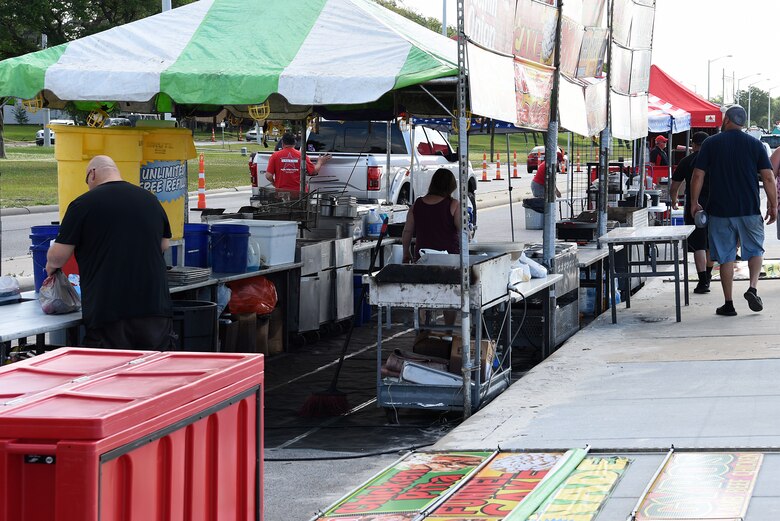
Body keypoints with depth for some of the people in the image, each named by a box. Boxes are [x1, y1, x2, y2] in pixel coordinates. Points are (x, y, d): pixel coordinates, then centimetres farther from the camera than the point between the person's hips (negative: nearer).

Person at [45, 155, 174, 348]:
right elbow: (165, 244, 22)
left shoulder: (83, 204, -3)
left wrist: (51, 267, 19)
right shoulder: (150, 199, 12)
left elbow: (58, 256, -2)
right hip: (155, 308, 4)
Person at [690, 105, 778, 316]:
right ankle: (753, 288, -4)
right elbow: (768, 178, -3)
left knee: (725, 257, 6)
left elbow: (698, 176, -3)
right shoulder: (755, 144, 1)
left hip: (720, 210, 0)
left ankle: (728, 304, 7)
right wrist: (773, 206, 4)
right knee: (755, 250, 17)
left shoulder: (711, 143, -2)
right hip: (750, 210, 0)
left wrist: (694, 203, 8)